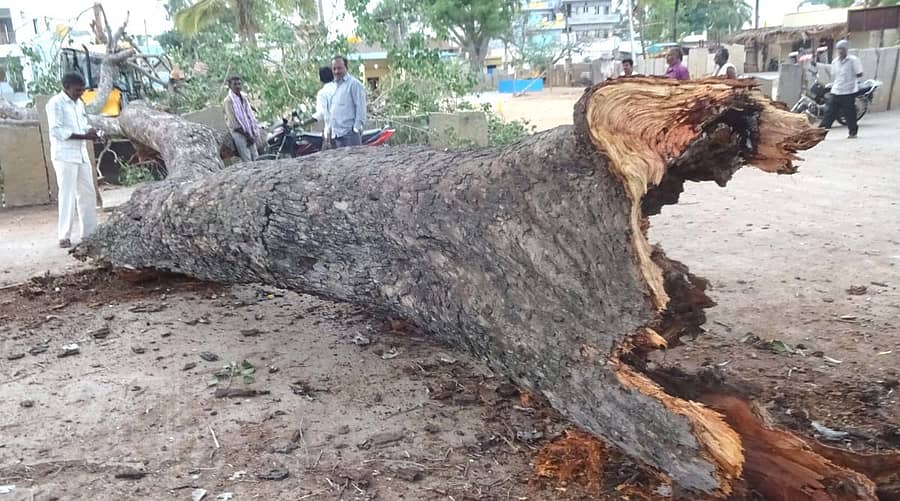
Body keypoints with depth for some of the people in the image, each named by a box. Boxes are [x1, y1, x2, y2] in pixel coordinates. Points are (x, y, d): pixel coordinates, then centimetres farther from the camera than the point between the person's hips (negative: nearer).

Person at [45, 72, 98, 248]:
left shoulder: (79, 103, 15)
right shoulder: (55, 103, -8)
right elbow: (56, 131, -17)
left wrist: (91, 131, 1)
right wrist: (84, 136, -20)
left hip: (81, 154, 7)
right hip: (64, 156, -7)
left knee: (88, 194, 8)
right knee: (67, 195, -7)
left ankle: (89, 233, 16)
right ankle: (64, 237, -2)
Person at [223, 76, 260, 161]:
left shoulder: (244, 98, 13)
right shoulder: (228, 100, -8)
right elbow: (233, 121, -11)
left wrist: (253, 134, 1)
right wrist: (247, 135, -12)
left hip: (249, 133, 7)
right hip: (238, 132, -7)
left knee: (256, 159, 2)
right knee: (247, 160, -14)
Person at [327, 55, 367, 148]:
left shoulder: (354, 83, -2)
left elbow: (360, 108, -8)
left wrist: (357, 127, -15)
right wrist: (329, 128, 20)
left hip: (350, 133, -7)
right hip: (335, 134, 7)